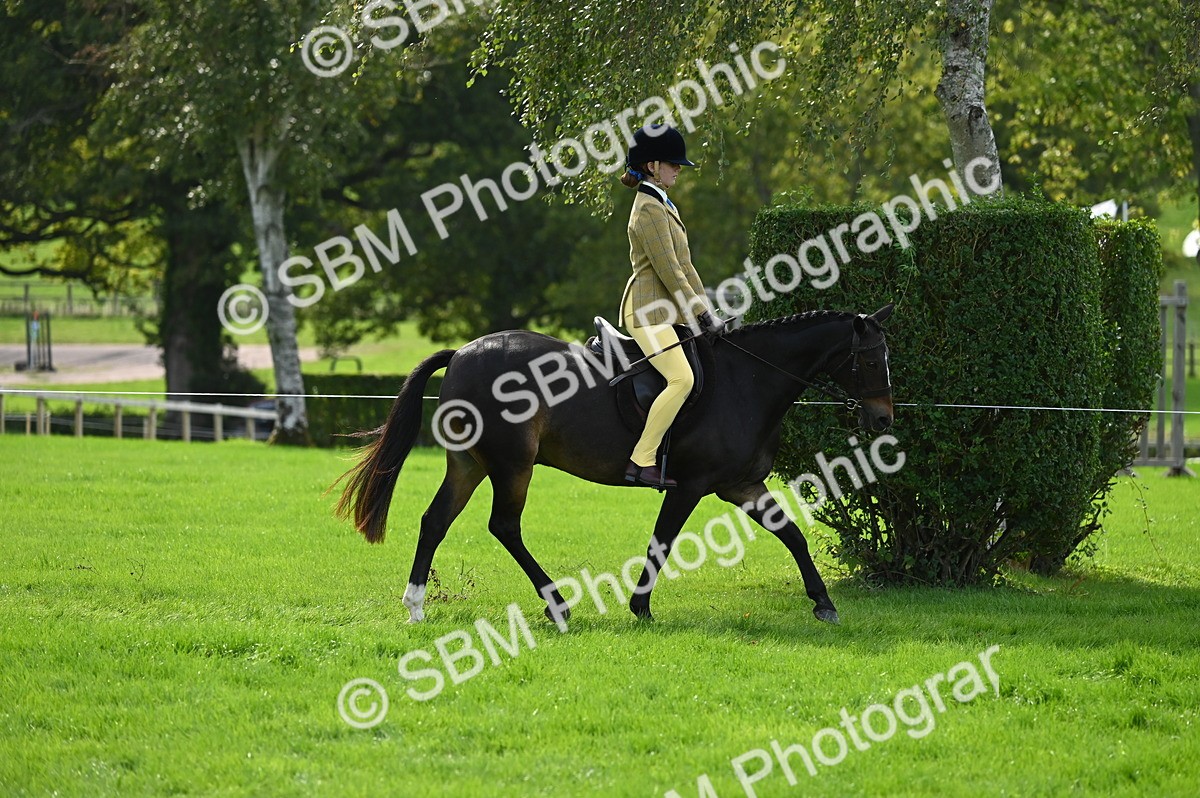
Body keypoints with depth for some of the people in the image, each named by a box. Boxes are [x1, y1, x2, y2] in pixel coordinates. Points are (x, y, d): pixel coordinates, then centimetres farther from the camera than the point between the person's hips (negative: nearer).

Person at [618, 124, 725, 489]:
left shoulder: (664, 205, 18)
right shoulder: (649, 210, -13)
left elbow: (684, 265, 20)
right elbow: (669, 271, -17)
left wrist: (707, 310, 14)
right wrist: (701, 315, -15)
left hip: (667, 310, 10)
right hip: (647, 311, -10)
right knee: (681, 378, -24)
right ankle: (642, 461, -24)